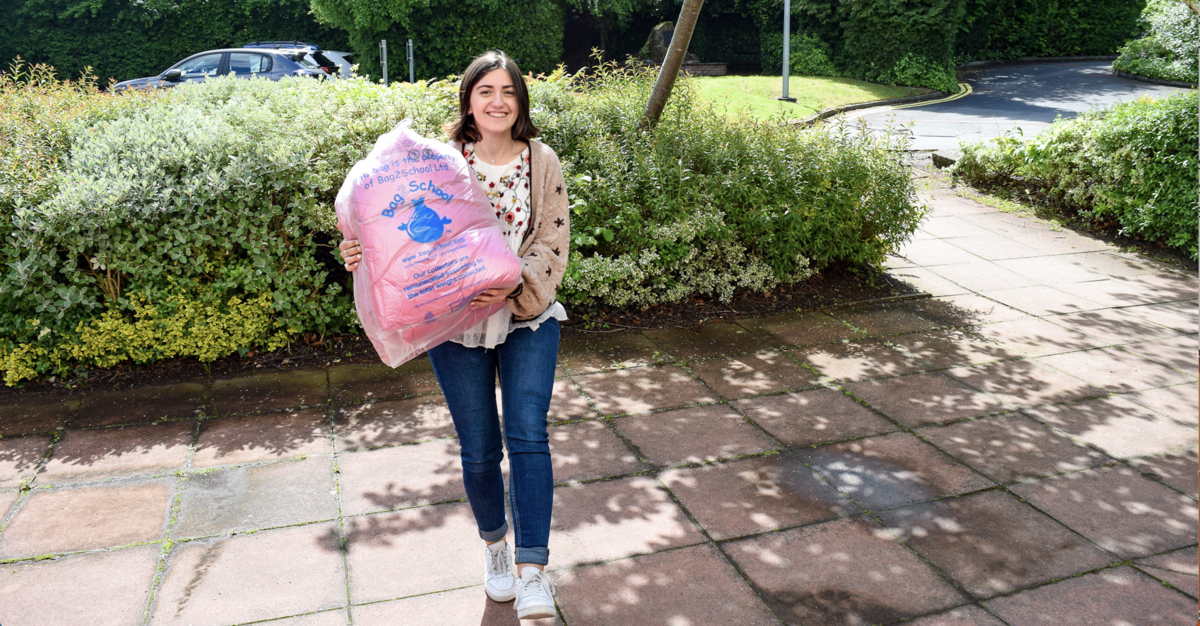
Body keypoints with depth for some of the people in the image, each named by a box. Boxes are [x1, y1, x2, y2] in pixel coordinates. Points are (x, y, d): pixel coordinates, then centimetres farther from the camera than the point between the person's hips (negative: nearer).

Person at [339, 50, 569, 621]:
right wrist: (370, 254, -20)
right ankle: (494, 545, 35)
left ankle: (533, 574, -5)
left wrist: (513, 285, -21)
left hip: (529, 318, 0)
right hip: (456, 323, 0)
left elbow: (553, 243, -4)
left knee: (527, 434, -12)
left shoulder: (542, 161, 0)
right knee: (479, 450, 8)